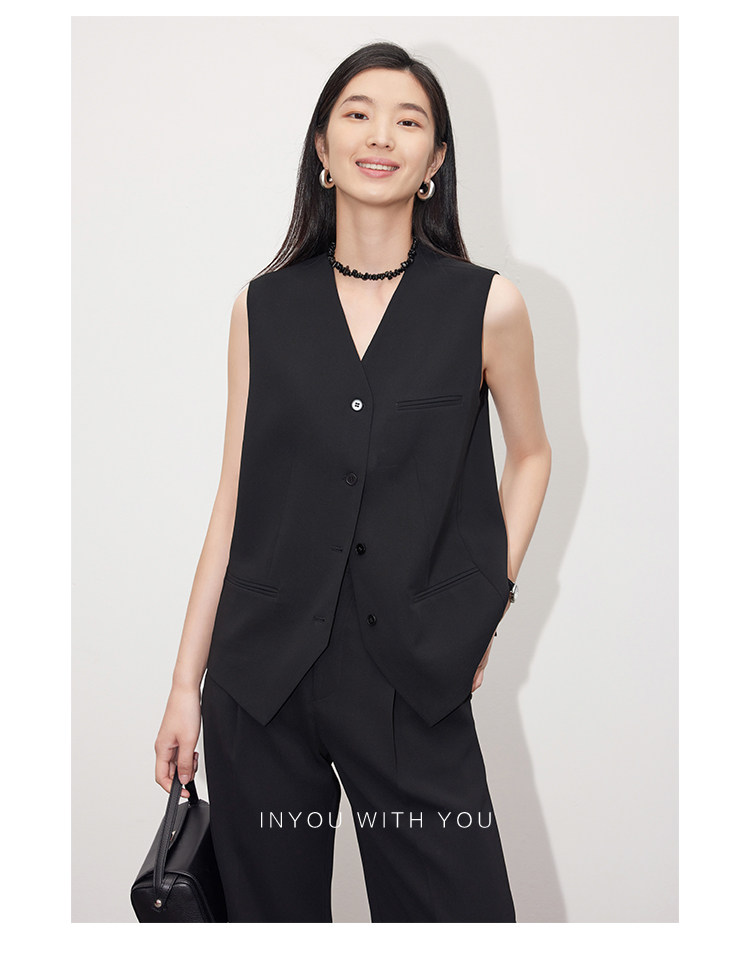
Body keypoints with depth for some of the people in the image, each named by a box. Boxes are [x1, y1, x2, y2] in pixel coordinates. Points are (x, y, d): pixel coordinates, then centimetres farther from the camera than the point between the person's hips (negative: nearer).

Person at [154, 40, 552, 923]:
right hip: (261, 678, 2)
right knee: (273, 909, 14)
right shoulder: (265, 307, 3)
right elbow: (234, 494, 5)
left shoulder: (486, 305, -2)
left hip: (409, 683, -1)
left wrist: (490, 598, 3)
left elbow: (530, 453, 14)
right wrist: (186, 683, 5)